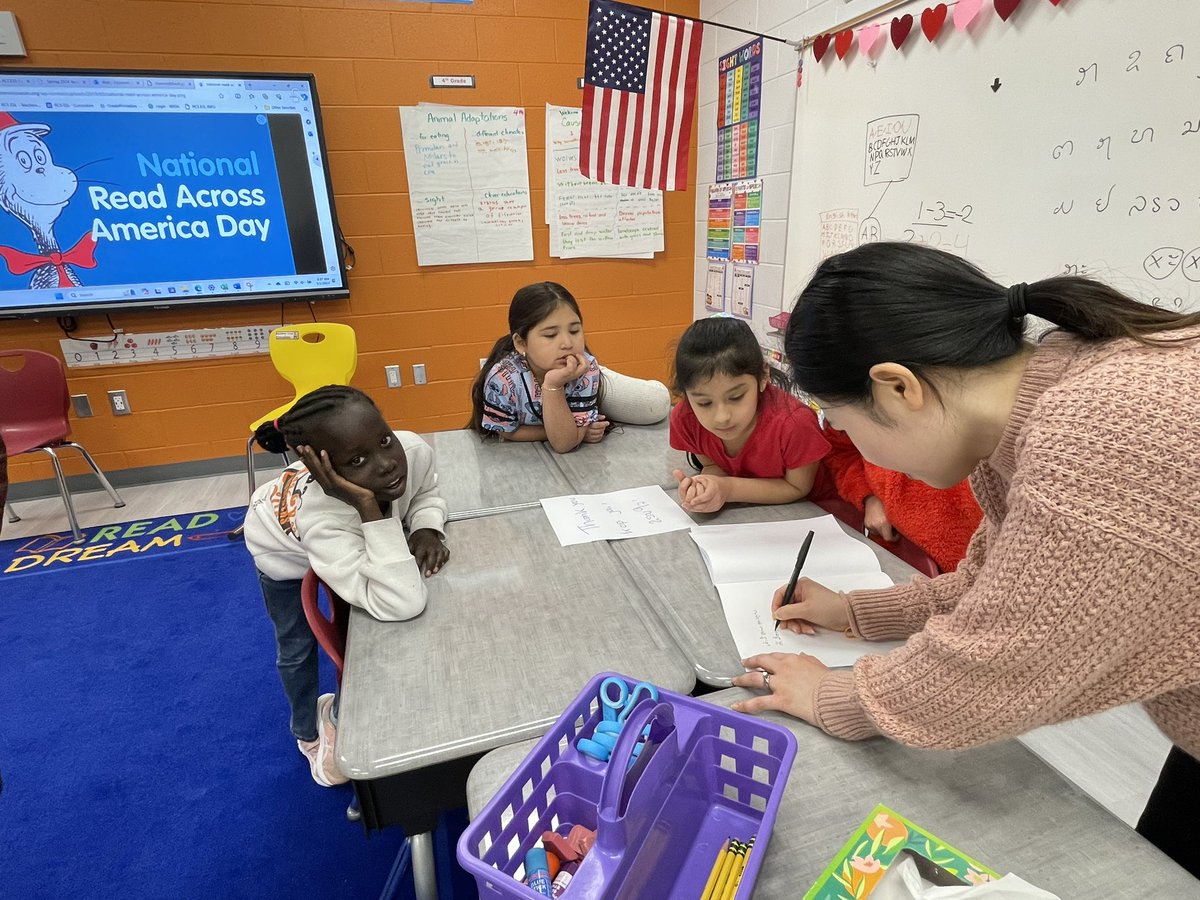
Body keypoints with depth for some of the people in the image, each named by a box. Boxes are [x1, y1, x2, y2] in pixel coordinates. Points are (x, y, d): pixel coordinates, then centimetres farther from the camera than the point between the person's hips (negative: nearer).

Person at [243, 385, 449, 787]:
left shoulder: (414, 449, -40)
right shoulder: (323, 521, -51)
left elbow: (426, 491, -14)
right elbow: (402, 606, -55)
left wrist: (426, 528, -35)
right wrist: (369, 507, -60)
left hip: (357, 530, 4)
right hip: (284, 547, -3)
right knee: (297, 648, 16)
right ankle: (309, 732, 48)